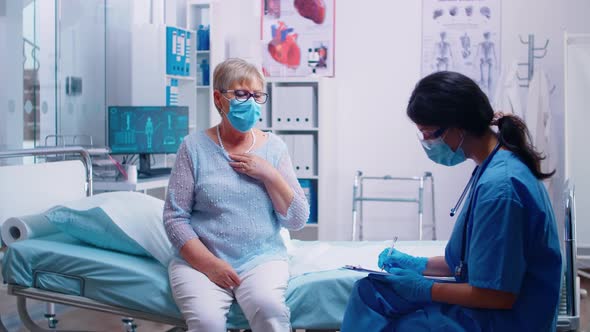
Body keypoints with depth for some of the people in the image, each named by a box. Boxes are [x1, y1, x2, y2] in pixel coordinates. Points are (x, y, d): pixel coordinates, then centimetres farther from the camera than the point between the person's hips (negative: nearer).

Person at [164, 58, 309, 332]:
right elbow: (174, 217, -1)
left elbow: (298, 220, 5)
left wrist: (269, 175, -8)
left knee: (267, 307, -30)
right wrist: (209, 263, -13)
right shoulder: (194, 146, 2)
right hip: (200, 259, -1)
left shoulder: (273, 147, 7)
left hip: (262, 258, 2)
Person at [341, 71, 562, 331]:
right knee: (369, 290, 8)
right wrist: (419, 265, 10)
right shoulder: (498, 165, 5)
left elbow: (498, 295, -23)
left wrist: (425, 289, -12)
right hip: (477, 302, 9)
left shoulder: (499, 187, -26)